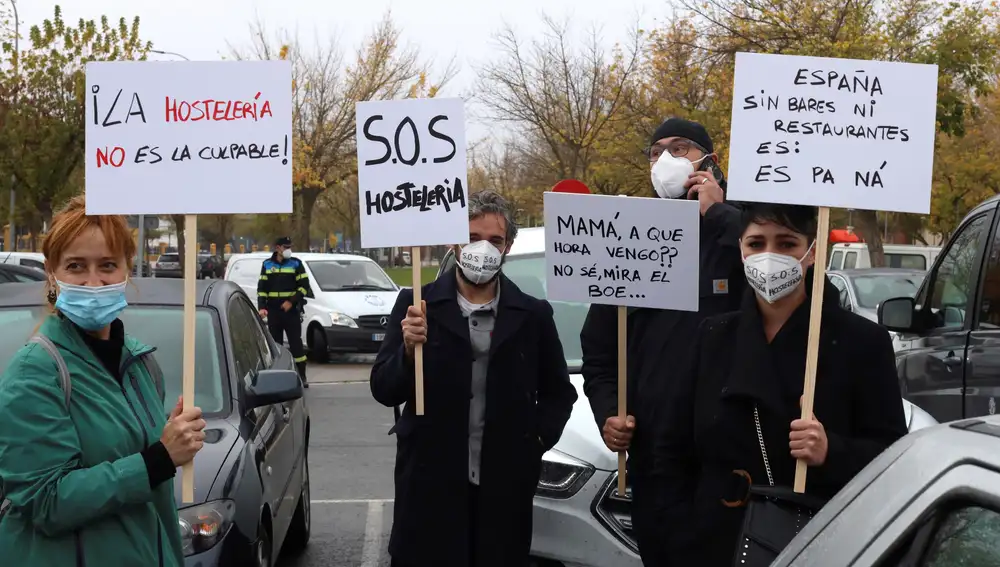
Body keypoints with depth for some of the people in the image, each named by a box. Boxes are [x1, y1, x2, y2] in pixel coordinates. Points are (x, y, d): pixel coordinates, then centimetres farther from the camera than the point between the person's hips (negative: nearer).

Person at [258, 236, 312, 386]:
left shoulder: (296, 263, 1)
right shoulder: (267, 264, 9)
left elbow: (304, 286, -3)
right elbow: (261, 288, 9)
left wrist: (291, 301, -12)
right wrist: (261, 307, -3)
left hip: (291, 310, -2)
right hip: (273, 311, 3)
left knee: (296, 343, -3)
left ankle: (302, 376, 1)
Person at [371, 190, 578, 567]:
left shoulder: (532, 314, 4)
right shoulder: (417, 305, 0)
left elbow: (559, 392, 14)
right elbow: (384, 392, -2)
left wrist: (537, 441, 0)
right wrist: (409, 350, -19)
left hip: (505, 487, 1)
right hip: (430, 484, -1)